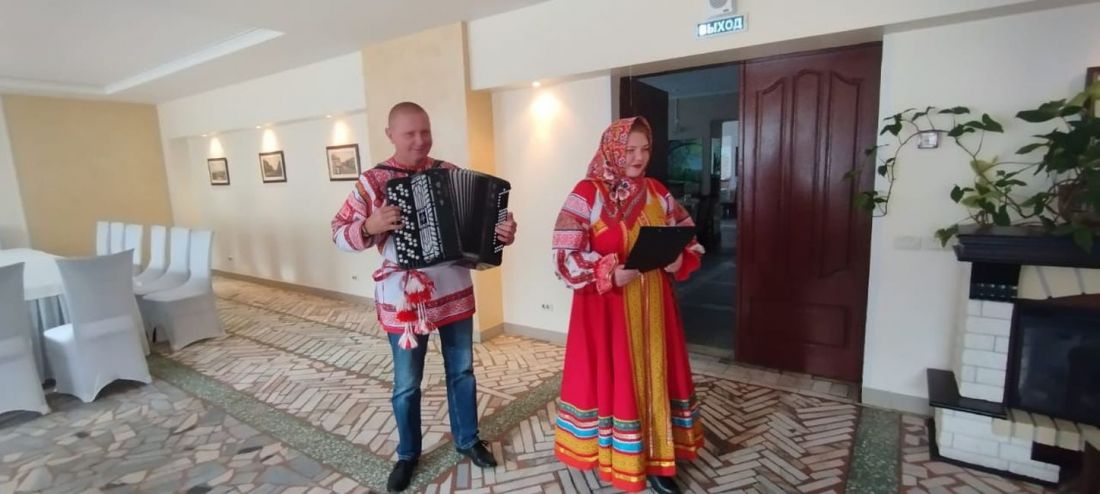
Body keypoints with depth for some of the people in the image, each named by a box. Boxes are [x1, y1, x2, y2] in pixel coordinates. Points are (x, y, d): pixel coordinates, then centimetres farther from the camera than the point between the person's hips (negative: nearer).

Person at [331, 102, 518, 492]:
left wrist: (503, 232, -16)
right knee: (407, 384, 12)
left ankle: (467, 439, 38)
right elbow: (340, 233, -4)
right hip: (403, 298, -2)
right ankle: (408, 453, 35)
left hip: (454, 292, 3)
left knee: (462, 371, 16)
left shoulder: (451, 174, 1)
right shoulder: (372, 181, -6)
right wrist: (370, 226, -24)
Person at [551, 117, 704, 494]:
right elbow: (565, 254, -16)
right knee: (610, 376, 7)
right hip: (605, 304, -5)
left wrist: (681, 260, -9)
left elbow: (688, 238, 12)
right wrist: (609, 273, -27)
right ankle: (616, 457, 28)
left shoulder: (657, 192, 7)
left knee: (654, 374, 13)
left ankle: (655, 458, 31)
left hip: (652, 304, 5)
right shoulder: (587, 193, -10)